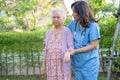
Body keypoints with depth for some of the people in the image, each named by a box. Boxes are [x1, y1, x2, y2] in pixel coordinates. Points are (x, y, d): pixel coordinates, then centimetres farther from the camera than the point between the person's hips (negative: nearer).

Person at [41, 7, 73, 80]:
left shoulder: (67, 31, -3)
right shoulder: (49, 32, 12)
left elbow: (71, 48, -9)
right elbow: (46, 49, 15)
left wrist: (68, 54, -31)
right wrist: (44, 64, 12)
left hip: (62, 64, -4)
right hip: (51, 64, 5)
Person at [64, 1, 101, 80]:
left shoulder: (93, 26, -15)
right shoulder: (73, 24, 2)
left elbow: (94, 45, -15)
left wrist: (75, 51, -19)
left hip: (89, 65, -5)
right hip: (77, 64, 5)